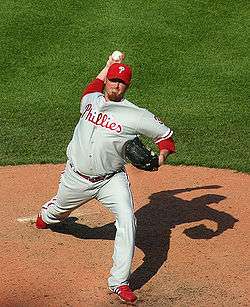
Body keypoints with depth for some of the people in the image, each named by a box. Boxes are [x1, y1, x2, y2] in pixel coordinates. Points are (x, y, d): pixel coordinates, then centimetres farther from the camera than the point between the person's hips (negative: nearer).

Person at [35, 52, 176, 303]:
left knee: (127, 220, -23)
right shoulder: (90, 100, -1)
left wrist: (161, 156, -25)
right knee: (59, 210, 26)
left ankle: (119, 282, -18)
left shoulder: (136, 115, -14)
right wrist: (107, 67, 23)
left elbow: (165, 134, -6)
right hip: (76, 177, 4)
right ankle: (46, 215, 67)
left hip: (111, 180, -3)